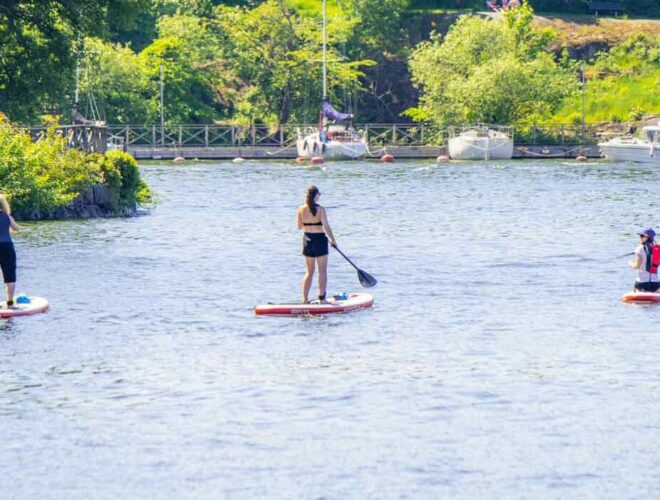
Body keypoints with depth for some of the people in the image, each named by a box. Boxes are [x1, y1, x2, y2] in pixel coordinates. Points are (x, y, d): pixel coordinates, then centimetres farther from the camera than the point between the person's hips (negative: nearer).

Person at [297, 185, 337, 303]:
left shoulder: (301, 209, -2)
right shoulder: (320, 209, -15)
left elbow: (300, 227, 8)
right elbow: (326, 227, -14)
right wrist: (333, 240, -2)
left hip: (307, 240, 5)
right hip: (320, 240, -5)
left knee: (309, 272, 13)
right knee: (322, 271, 5)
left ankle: (305, 299, 9)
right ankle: (322, 298, 4)